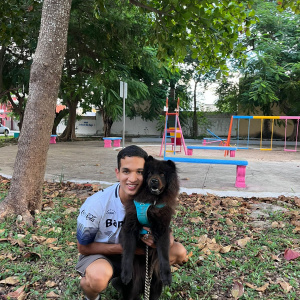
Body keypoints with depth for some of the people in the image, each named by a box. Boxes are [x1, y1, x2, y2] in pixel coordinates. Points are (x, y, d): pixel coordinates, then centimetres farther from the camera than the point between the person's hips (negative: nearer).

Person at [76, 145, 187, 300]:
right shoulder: (96, 204, -27)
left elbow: (169, 240, -11)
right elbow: (83, 247, -15)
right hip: (100, 254, -3)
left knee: (179, 252, -12)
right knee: (98, 277, -38)